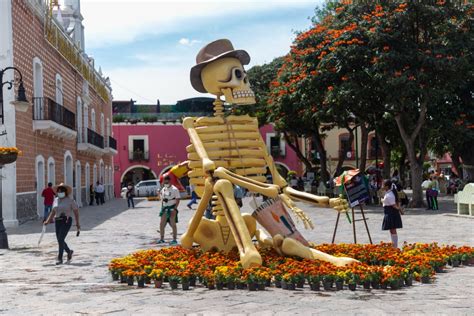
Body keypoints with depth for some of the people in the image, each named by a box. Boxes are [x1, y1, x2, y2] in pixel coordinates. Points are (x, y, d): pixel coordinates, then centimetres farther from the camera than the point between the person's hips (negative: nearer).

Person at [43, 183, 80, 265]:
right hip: (57, 221, 6)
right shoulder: (56, 200, 11)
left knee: (61, 239, -16)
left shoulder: (70, 200, -4)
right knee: (60, 240, 8)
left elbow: (76, 211, -1)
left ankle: (60, 258, -8)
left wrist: (77, 223, -2)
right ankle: (69, 252, 35)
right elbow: (53, 212, 18)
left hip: (66, 221, -6)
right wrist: (47, 221, 9)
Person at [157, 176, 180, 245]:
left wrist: (175, 208, -18)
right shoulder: (163, 189, 12)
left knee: (173, 224, -3)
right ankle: (162, 239, 16)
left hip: (172, 208, -7)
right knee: (162, 224, 6)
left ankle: (174, 239, 2)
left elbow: (177, 199, -10)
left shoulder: (174, 189, -8)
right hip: (165, 208, 7)